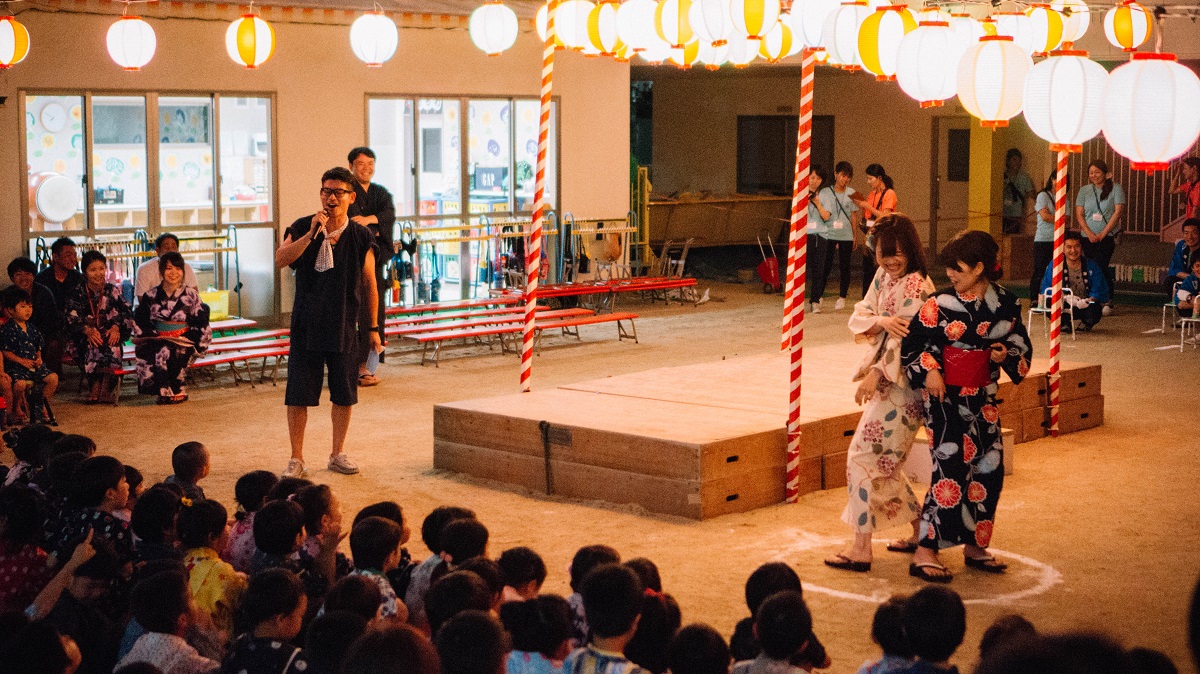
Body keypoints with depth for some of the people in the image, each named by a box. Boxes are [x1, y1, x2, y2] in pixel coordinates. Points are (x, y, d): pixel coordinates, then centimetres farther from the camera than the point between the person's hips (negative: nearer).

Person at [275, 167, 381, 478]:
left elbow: (369, 284, 7)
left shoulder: (360, 236, 1)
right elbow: (280, 260, -19)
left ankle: (338, 454, 24)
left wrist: (373, 327, 8)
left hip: (345, 327, 1)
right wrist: (312, 234, -27)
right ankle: (296, 459, 10)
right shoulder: (302, 228, -2)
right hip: (307, 326, -1)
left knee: (344, 395, 8)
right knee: (298, 395, 0)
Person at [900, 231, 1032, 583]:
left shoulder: (1005, 303, 2)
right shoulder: (940, 303, -9)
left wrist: (1007, 355, -8)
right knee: (951, 468, -11)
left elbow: (1021, 345, 12)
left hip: (982, 398, 5)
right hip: (945, 396, -5)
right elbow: (913, 343, -3)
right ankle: (925, 552, -6)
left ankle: (975, 545, 24)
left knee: (990, 469, 7)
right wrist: (929, 371, -17)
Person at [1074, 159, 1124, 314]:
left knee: (1100, 267, -15)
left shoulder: (1115, 189, 0)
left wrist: (1103, 233, -11)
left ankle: (1107, 302, -6)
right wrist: (1089, 233, -8)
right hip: (1088, 237, 4)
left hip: (1107, 236, -4)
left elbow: (1118, 211, -6)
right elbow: (1079, 214, 5)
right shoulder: (1084, 190, 10)